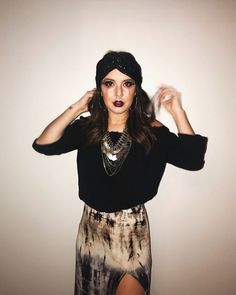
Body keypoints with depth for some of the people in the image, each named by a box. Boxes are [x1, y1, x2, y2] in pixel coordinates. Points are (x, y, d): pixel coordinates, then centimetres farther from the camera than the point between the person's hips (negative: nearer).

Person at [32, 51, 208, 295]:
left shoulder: (150, 131, -11)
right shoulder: (86, 127, -7)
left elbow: (193, 160, -19)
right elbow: (43, 145, -19)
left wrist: (177, 111, -22)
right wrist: (76, 108, -18)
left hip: (133, 229, -2)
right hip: (92, 227, 3)